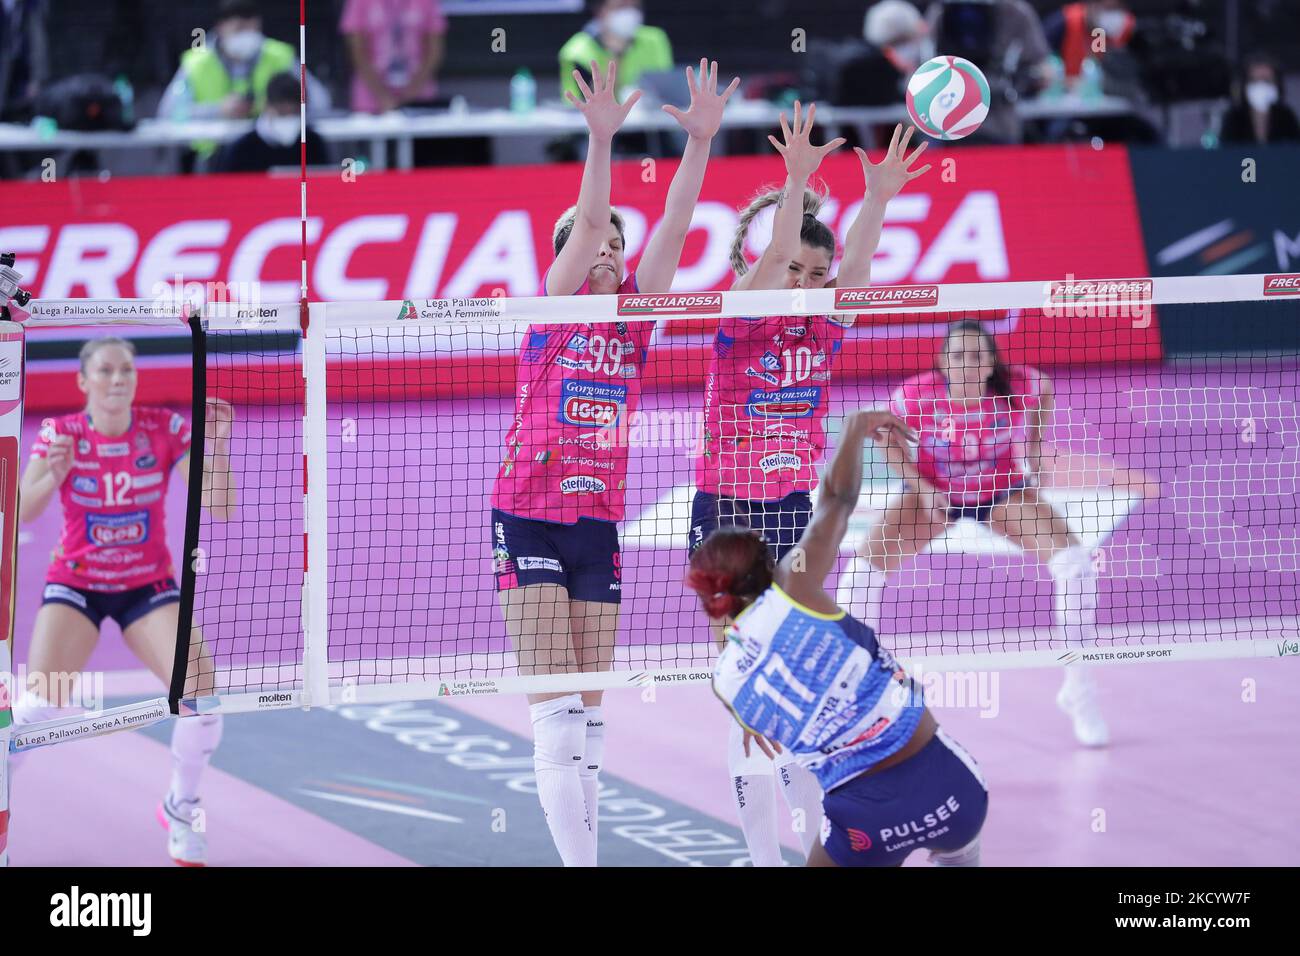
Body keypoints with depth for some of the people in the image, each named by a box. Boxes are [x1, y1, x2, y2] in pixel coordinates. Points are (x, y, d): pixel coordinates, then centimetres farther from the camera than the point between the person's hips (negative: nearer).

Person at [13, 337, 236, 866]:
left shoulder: (165, 429, -9)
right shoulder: (61, 433, -9)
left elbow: (219, 507, -13)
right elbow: (21, 512, -17)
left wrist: (215, 447, -29)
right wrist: (53, 476, -36)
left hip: (149, 587, 1)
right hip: (76, 584, -1)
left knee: (201, 692, -18)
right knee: (41, 702, -20)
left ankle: (180, 807, 7)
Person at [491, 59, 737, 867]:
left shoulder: (635, 316, 9)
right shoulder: (551, 311, -1)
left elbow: (674, 225, -3)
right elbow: (586, 222, -16)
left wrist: (700, 141, -14)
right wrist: (601, 139, -28)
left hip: (601, 522, 5)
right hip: (530, 516, -5)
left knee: (589, 710, 7)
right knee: (554, 708, -11)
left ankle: (586, 850, 9)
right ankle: (579, 858, -16)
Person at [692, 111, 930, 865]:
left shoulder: (826, 329, -1)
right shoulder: (741, 322, -11)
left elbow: (856, 265, -19)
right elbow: (769, 260, -30)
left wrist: (879, 199, -37)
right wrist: (796, 184, -44)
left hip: (794, 512, 4)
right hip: (727, 516, -4)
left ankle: (820, 839, 15)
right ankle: (765, 850, 2)